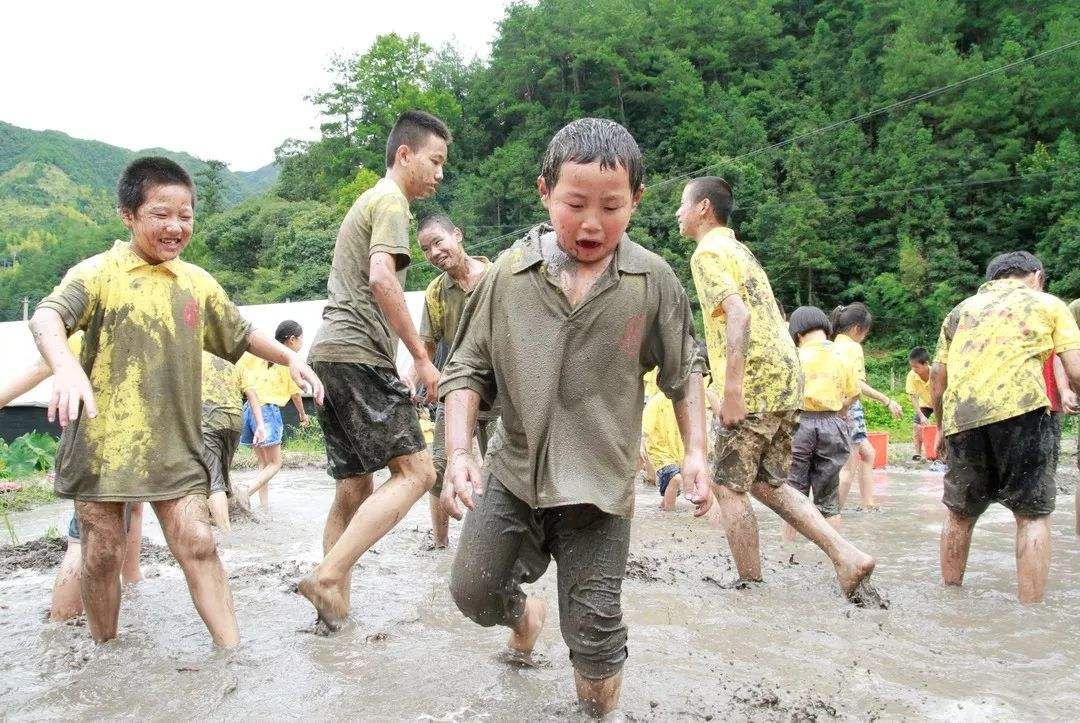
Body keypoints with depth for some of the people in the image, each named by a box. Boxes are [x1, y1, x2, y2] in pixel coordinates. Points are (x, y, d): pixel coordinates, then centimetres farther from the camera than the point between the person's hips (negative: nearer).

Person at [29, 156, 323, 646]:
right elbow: (46, 317, -24)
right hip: (102, 439, -2)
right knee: (103, 553, 8)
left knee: (198, 545, -4)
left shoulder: (197, 283, 9)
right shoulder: (100, 272, -6)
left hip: (173, 444, 3)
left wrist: (288, 357, 9)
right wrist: (66, 365, -44)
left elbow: (241, 335, 23)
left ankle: (234, 652, 0)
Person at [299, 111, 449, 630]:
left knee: (355, 487, 10)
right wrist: (421, 356, -16)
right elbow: (382, 279, -19)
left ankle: (334, 606, 13)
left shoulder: (365, 201, 28)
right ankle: (328, 576, -21)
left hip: (329, 353, 10)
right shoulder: (391, 201, -3)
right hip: (358, 354, -10)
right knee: (415, 470, -13)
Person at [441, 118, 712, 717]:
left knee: (593, 628, -1)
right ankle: (525, 612, 39)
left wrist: (695, 452, -1)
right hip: (512, 470, 2)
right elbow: (468, 369, -1)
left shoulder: (653, 281, -6)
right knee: (472, 590, 3)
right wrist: (459, 451, -12)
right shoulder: (509, 273, -6)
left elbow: (682, 373, 7)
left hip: (599, 484, -1)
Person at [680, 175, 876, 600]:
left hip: (754, 384, -9)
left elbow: (737, 314, -21)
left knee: (729, 487, 1)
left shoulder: (708, 253, -6)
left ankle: (751, 588, 5)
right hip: (785, 377, 9)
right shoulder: (739, 249, 23)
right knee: (767, 484, 14)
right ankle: (847, 556, 4)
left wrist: (731, 388, -24)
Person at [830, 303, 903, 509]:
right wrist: (887, 401, -18)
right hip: (849, 406, -9)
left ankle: (867, 502, 22)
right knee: (850, 466, -4)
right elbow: (858, 384, -21)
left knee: (867, 454, 20)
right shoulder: (853, 347, -11)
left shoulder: (836, 344, 14)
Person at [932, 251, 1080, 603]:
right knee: (1033, 515, 7)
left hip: (961, 415, 4)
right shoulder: (1047, 304, 18)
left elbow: (938, 380, 24)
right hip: (1019, 406, -3)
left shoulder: (961, 310, 27)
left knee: (960, 512, 19)